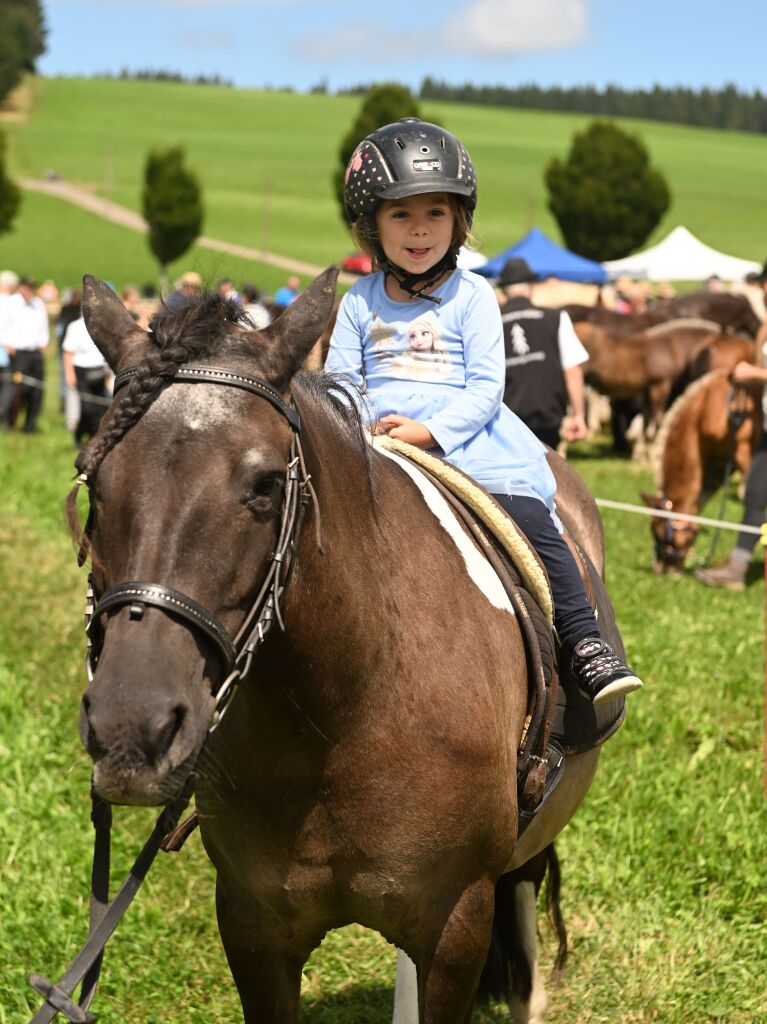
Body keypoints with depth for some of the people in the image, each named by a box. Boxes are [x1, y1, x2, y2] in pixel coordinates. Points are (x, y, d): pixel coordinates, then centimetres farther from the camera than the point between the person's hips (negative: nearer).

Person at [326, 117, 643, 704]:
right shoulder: (360, 303, 12)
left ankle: (587, 647, -15)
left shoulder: (471, 296, 3)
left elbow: (485, 387, -3)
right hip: (379, 449, 2)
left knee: (531, 520, -20)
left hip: (471, 441, -2)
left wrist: (430, 430, -18)